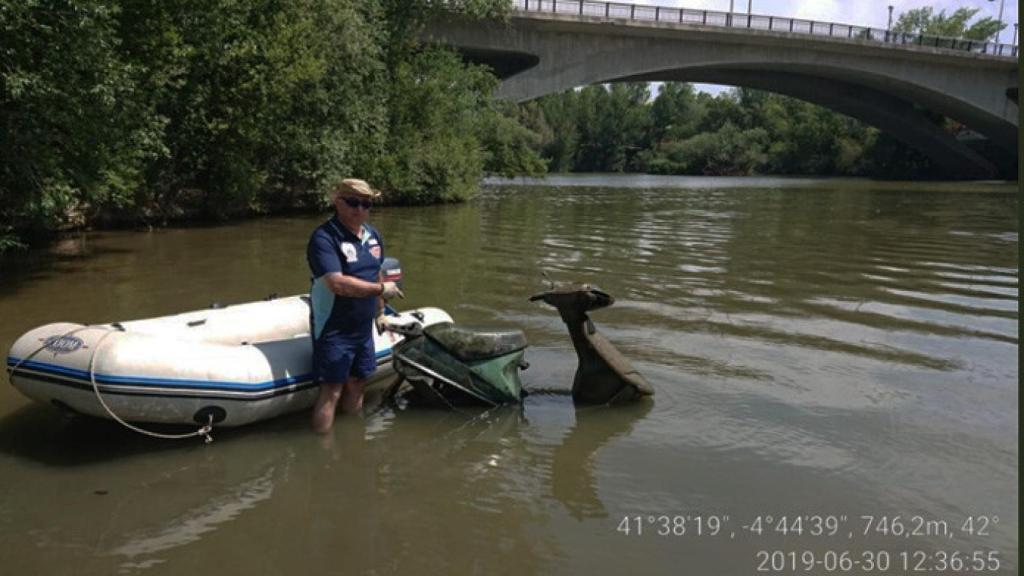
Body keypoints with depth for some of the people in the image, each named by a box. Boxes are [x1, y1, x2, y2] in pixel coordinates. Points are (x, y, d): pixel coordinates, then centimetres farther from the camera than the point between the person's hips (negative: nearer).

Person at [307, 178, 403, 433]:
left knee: (357, 384, 18)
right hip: (334, 329, -8)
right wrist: (381, 290, -22)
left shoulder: (373, 235, 8)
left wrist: (379, 312, 20)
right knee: (332, 390, -4)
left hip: (364, 327, 8)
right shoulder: (324, 237, -19)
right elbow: (337, 284, -30)